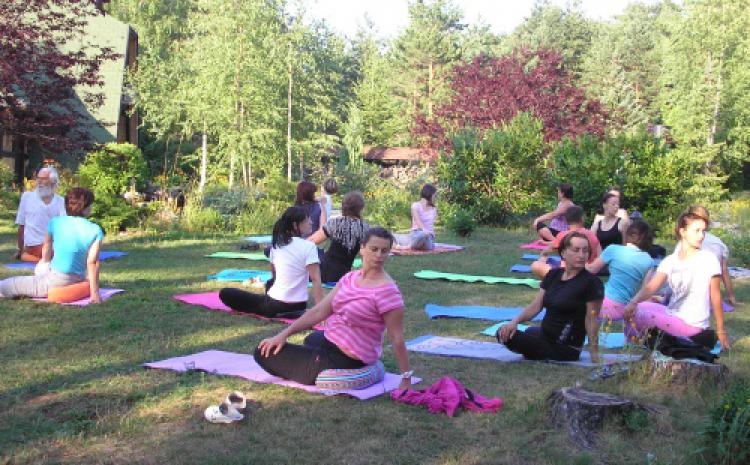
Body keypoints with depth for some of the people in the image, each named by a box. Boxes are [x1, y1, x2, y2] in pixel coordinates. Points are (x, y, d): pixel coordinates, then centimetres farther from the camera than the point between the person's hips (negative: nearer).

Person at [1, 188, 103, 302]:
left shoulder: (55, 223, -4)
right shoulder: (95, 231, -7)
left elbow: (46, 257, 7)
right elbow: (92, 263, -13)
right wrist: (95, 293, -14)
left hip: (56, 280, -3)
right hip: (80, 279, 3)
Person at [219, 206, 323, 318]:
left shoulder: (277, 243, 7)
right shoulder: (309, 246, -9)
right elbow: (316, 280, -16)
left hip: (275, 305, 0)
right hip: (298, 306, 0)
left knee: (225, 293, 13)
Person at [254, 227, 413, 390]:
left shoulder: (387, 291, -24)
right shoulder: (351, 277, 0)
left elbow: (397, 339, -20)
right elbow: (320, 310, -2)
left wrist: (406, 379, -21)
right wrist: (284, 334, -9)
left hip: (345, 361, -9)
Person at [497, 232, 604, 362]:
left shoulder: (591, 283, -16)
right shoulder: (553, 275, 4)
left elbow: (591, 320, -15)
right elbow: (536, 305, 2)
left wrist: (594, 352, -17)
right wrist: (515, 321, -13)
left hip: (566, 349, -7)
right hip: (543, 335, 8)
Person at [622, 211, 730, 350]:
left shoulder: (708, 260, -11)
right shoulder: (670, 261, 1)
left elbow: (715, 297, -6)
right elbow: (650, 287, -11)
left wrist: (721, 331, -3)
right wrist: (633, 302, -31)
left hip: (692, 324, -5)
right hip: (671, 313, 5)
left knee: (640, 316, -19)